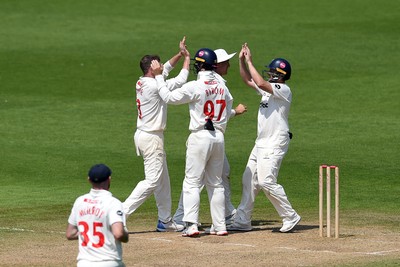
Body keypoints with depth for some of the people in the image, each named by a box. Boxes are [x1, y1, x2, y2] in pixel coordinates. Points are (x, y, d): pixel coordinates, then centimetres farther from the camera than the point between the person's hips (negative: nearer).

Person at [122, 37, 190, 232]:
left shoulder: (142, 82, 8)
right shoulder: (153, 85, -19)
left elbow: (166, 69, 23)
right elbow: (180, 81, -12)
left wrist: (180, 54, 16)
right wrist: (187, 60, 1)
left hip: (144, 134, 10)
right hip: (151, 137, -10)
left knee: (163, 180, 16)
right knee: (152, 180, -11)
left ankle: (165, 221, 21)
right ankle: (120, 214, -18)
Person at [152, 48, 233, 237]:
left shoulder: (195, 87, -12)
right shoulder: (221, 86, 7)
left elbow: (169, 97, -8)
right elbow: (229, 102, 16)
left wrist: (158, 76, 2)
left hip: (200, 136, -6)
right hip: (219, 136, 6)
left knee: (192, 182, -4)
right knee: (216, 183, 13)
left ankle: (191, 225, -14)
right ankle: (220, 226, 11)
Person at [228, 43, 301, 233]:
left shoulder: (283, 90, -13)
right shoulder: (269, 89, 14)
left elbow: (260, 83, -27)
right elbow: (248, 80, 22)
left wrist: (249, 62, -18)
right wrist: (242, 60, 10)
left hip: (275, 144, -10)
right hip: (261, 143, 10)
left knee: (266, 181, -18)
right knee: (249, 180, 9)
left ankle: (290, 217, -9)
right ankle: (242, 221, 14)